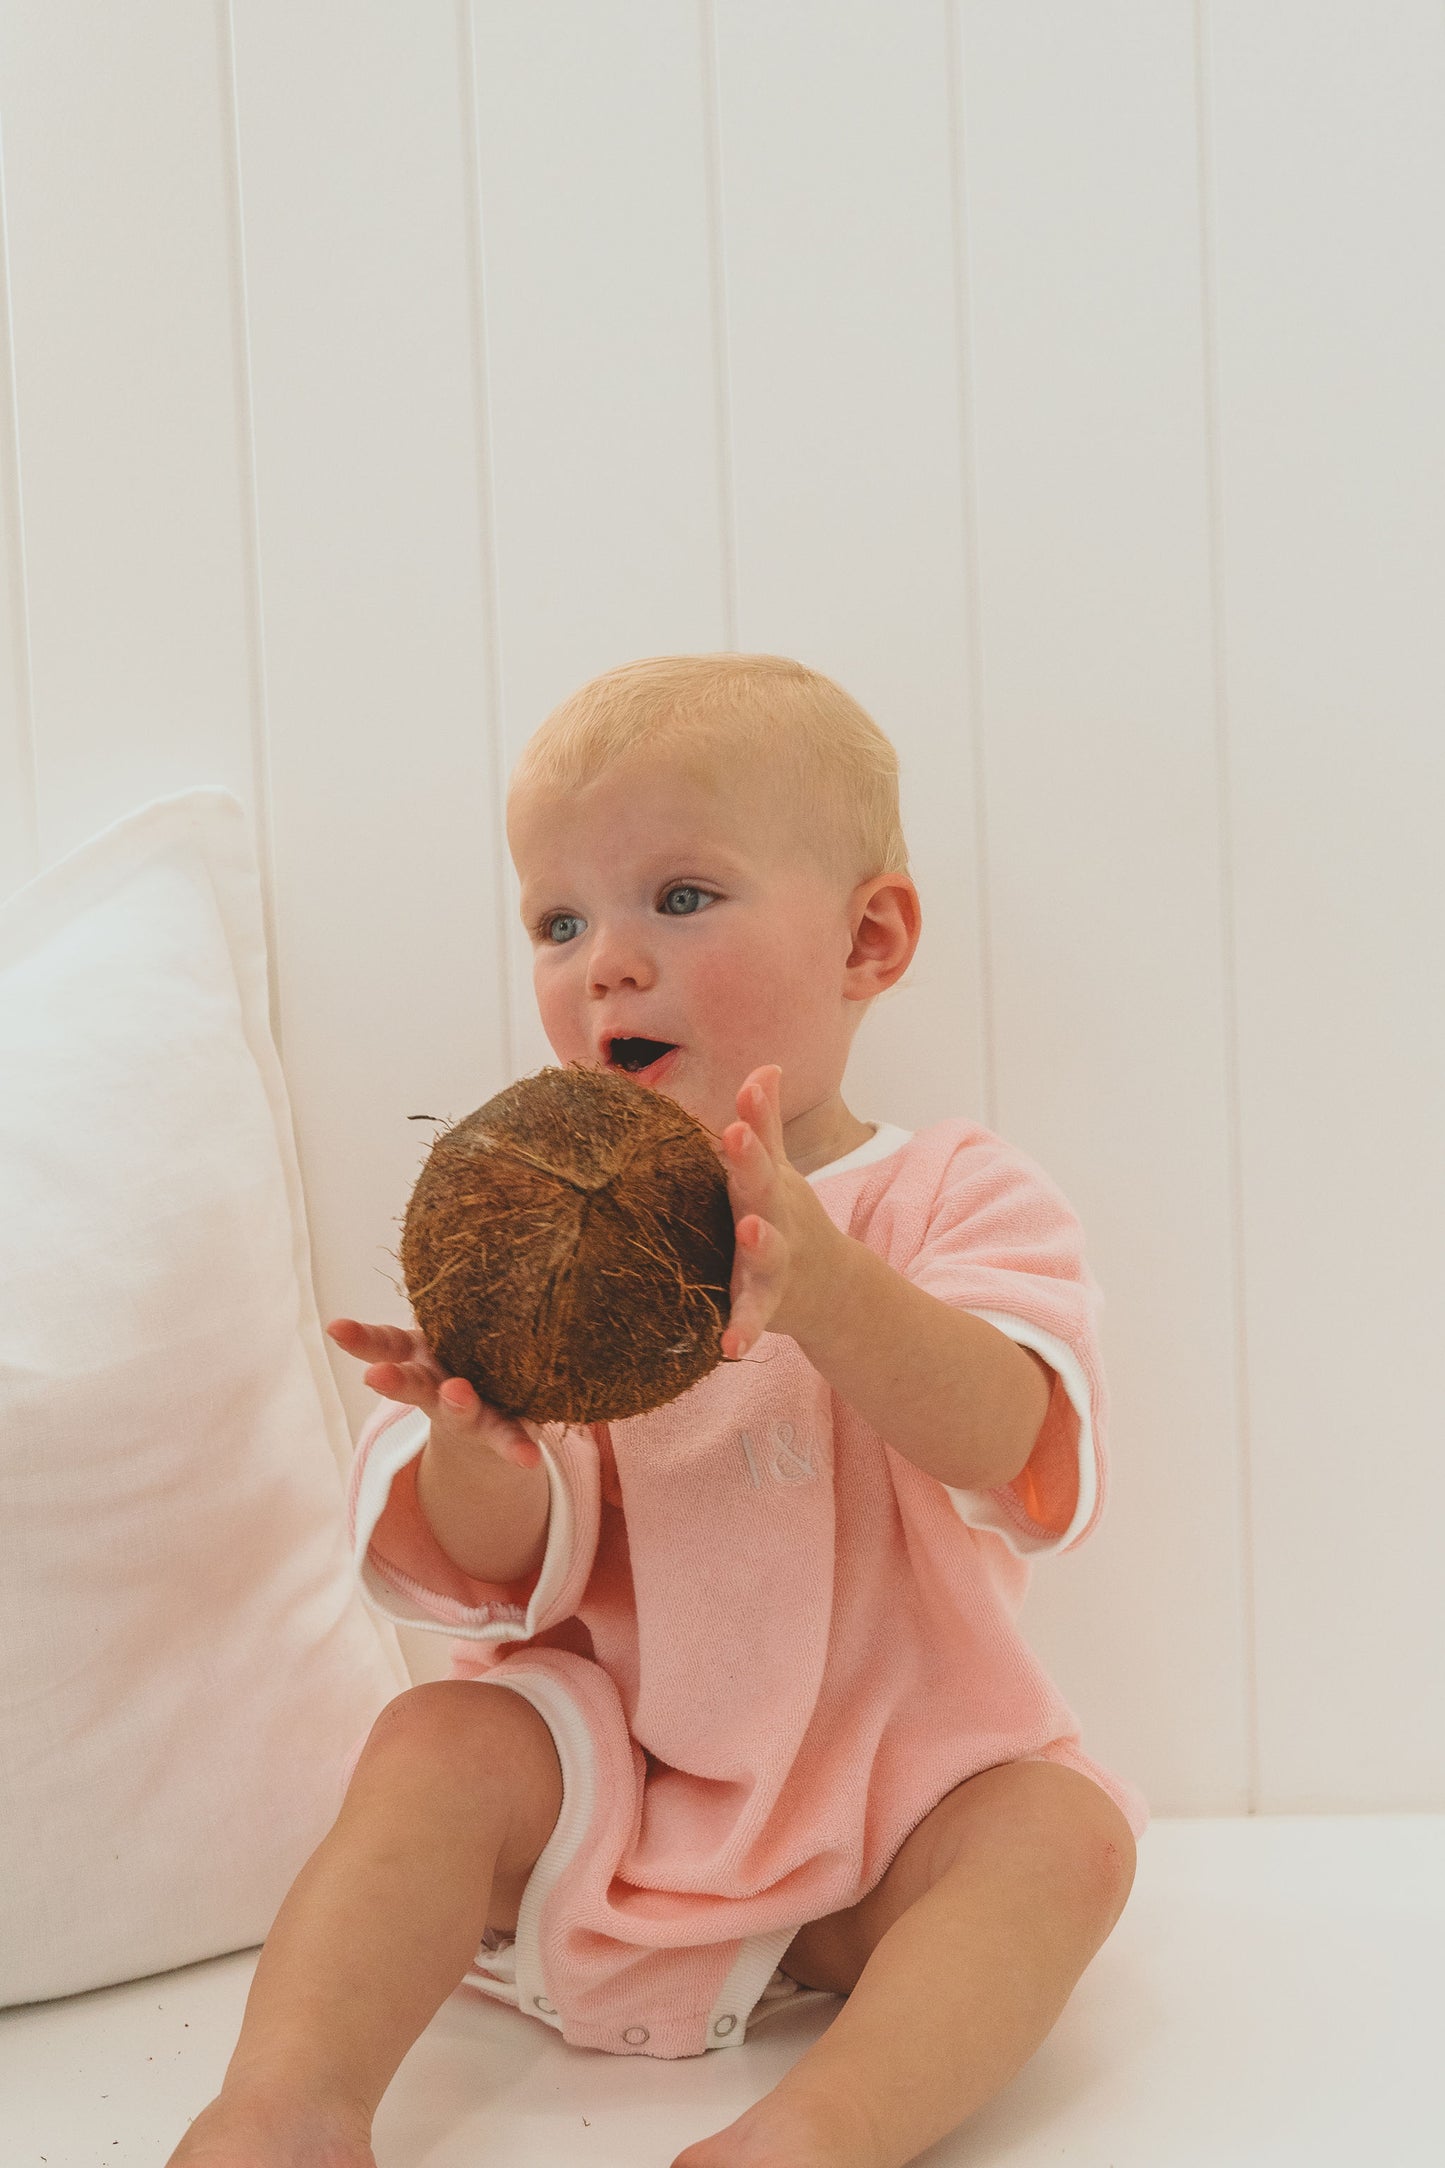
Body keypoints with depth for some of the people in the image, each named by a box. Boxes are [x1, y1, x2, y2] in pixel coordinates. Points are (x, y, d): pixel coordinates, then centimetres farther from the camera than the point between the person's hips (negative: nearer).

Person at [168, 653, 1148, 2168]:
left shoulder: (957, 1195, -5)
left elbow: (1023, 1450, -25)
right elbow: (506, 1577, -6)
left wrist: (823, 1288, -44)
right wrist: (479, 1453, -31)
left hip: (892, 1789, -1)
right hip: (614, 1762, 1)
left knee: (1064, 1827, -26)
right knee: (439, 1744, -23)